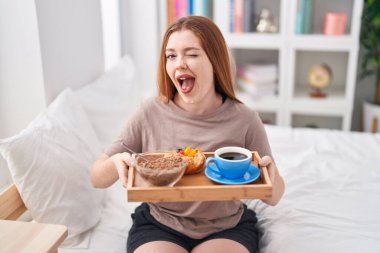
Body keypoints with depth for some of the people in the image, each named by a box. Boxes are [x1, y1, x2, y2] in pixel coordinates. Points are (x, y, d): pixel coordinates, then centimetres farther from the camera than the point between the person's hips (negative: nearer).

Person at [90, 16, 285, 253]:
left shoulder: (245, 120, -11)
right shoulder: (151, 114, -9)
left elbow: (273, 197, -2)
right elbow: (97, 178, -2)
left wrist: (271, 174, -25)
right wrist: (116, 163, -25)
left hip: (227, 229, 0)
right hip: (159, 227, 1)